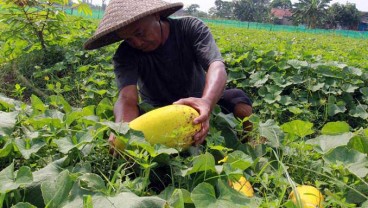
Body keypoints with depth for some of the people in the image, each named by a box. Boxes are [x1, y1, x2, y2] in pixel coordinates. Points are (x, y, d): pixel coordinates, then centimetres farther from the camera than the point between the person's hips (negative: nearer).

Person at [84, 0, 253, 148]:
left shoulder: (191, 28, -20)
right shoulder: (125, 55, -18)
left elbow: (217, 66, -36)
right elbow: (127, 98, -33)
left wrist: (206, 102, -59)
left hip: (198, 102, 0)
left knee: (239, 102, -29)